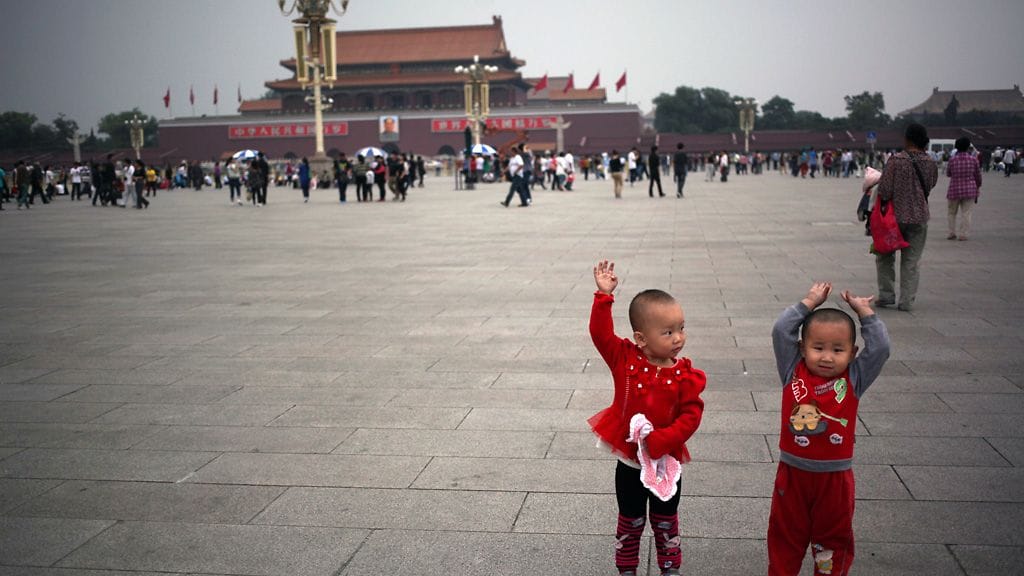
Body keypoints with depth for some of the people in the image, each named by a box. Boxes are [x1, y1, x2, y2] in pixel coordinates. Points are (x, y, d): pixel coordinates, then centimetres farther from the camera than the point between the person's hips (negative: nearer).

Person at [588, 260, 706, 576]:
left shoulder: (685, 376, -14)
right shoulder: (625, 360, -12)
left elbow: (691, 416, -16)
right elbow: (601, 333, -16)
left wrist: (660, 441, -26)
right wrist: (604, 296, -23)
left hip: (666, 462, 0)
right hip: (629, 463, 0)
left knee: (666, 522, 18)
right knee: (631, 522, 17)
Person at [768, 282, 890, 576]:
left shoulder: (853, 380, -5)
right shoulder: (794, 373, -6)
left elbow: (880, 347, -13)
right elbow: (781, 331, -13)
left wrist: (864, 311, -6)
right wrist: (809, 303, -6)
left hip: (835, 476, 0)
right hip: (793, 473, 0)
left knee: (833, 538, 17)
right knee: (785, 535, 16)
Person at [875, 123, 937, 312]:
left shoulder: (896, 160, -14)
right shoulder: (930, 164, -1)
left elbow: (885, 190, -16)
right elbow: (931, 185, 13)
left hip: (895, 216, -3)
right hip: (919, 218, 3)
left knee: (885, 256, 14)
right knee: (911, 261, 9)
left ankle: (886, 295, 14)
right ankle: (907, 301, 9)